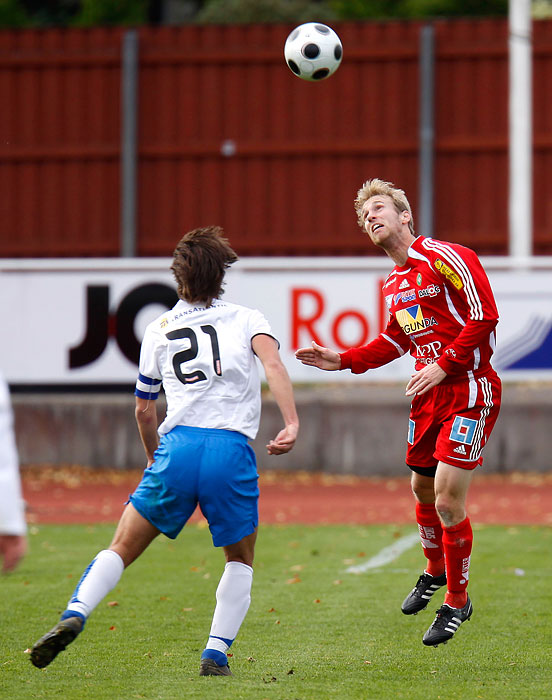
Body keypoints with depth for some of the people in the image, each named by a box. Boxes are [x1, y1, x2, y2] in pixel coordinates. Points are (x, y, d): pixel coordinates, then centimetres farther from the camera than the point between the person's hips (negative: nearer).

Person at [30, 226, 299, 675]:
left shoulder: (159, 330, 20)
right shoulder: (247, 319, 15)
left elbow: (144, 409, 25)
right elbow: (273, 364, -6)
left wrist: (154, 456, 41)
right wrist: (292, 424, -15)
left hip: (177, 447, 1)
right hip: (232, 449, -1)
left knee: (123, 547, 11)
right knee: (241, 561, 19)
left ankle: (74, 616, -12)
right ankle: (216, 655, 5)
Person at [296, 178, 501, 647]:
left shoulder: (445, 258, -13)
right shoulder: (394, 283, 13)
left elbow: (485, 317, -17)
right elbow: (396, 341, 25)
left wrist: (443, 366, -19)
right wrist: (343, 360, 15)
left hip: (470, 388, -8)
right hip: (429, 393, 8)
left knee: (448, 498, -11)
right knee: (423, 488, 16)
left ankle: (457, 601, 5)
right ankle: (435, 570, 43)